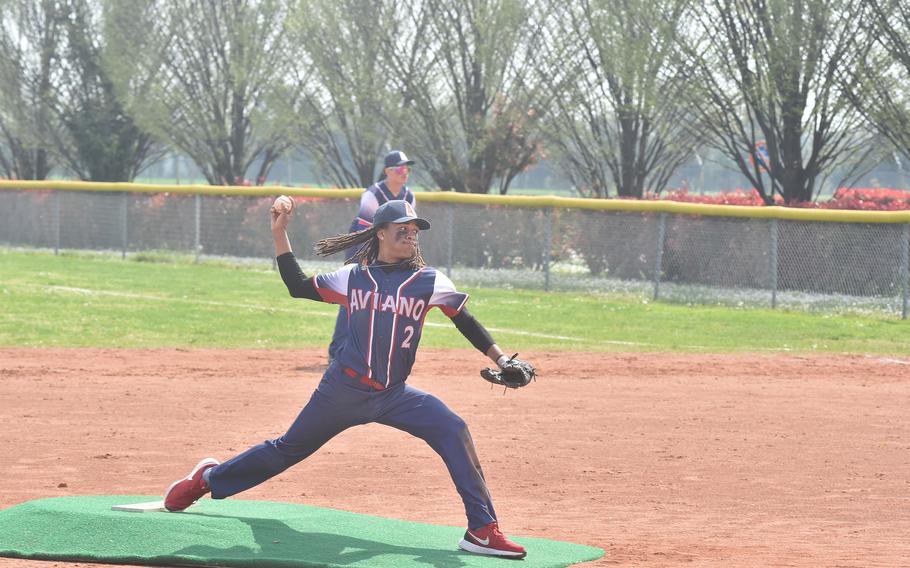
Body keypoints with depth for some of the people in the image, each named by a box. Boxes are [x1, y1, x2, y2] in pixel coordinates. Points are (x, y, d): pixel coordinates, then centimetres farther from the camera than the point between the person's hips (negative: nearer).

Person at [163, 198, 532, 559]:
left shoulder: (430, 281, 3)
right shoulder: (352, 277, 5)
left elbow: (465, 321, 7)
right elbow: (298, 286, 11)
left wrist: (499, 358, -3)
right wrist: (279, 234, 7)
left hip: (394, 395, 1)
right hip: (343, 391, -1)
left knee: (453, 432, -21)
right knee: (289, 449, 11)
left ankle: (483, 531, -18)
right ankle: (208, 478, 35)